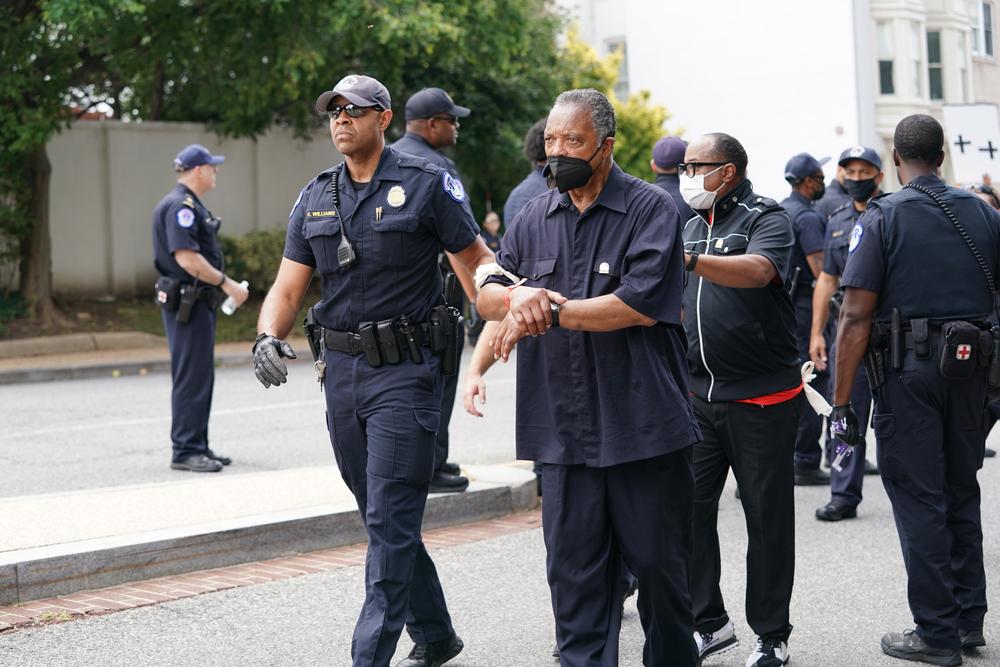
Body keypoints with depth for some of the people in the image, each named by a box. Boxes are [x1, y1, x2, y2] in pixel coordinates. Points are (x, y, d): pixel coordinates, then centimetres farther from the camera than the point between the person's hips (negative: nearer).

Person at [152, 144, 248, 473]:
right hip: (186, 303, -11)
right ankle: (186, 450, -2)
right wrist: (226, 283, -19)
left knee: (201, 376, 14)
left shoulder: (191, 205, 17)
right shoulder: (179, 205, -16)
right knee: (191, 377, -7)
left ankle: (198, 446, 20)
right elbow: (186, 258, -24)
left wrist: (223, 285, 18)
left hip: (198, 302, 11)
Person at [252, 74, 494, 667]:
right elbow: (288, 288, 8)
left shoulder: (426, 184, -3)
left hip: (405, 371, -6)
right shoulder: (315, 199, 12)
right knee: (384, 517, 14)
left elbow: (478, 258, 0)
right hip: (341, 372, 6)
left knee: (390, 523, -8)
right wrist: (269, 338, -12)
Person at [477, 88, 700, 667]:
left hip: (645, 424, -4)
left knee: (659, 563, 8)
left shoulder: (652, 210, -5)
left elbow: (641, 304, -17)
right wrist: (517, 297, -15)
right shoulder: (535, 218, 12)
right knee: (575, 568, 4)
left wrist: (549, 311, -15)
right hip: (564, 429, 4)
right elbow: (487, 295, 9)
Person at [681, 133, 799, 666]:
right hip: (699, 394, 6)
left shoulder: (767, 218, -7)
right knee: (688, 506, 3)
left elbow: (758, 271, -29)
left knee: (767, 517, 2)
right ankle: (709, 622, 16)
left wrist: (687, 260, -40)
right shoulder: (693, 225, 15)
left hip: (762, 398, -6)